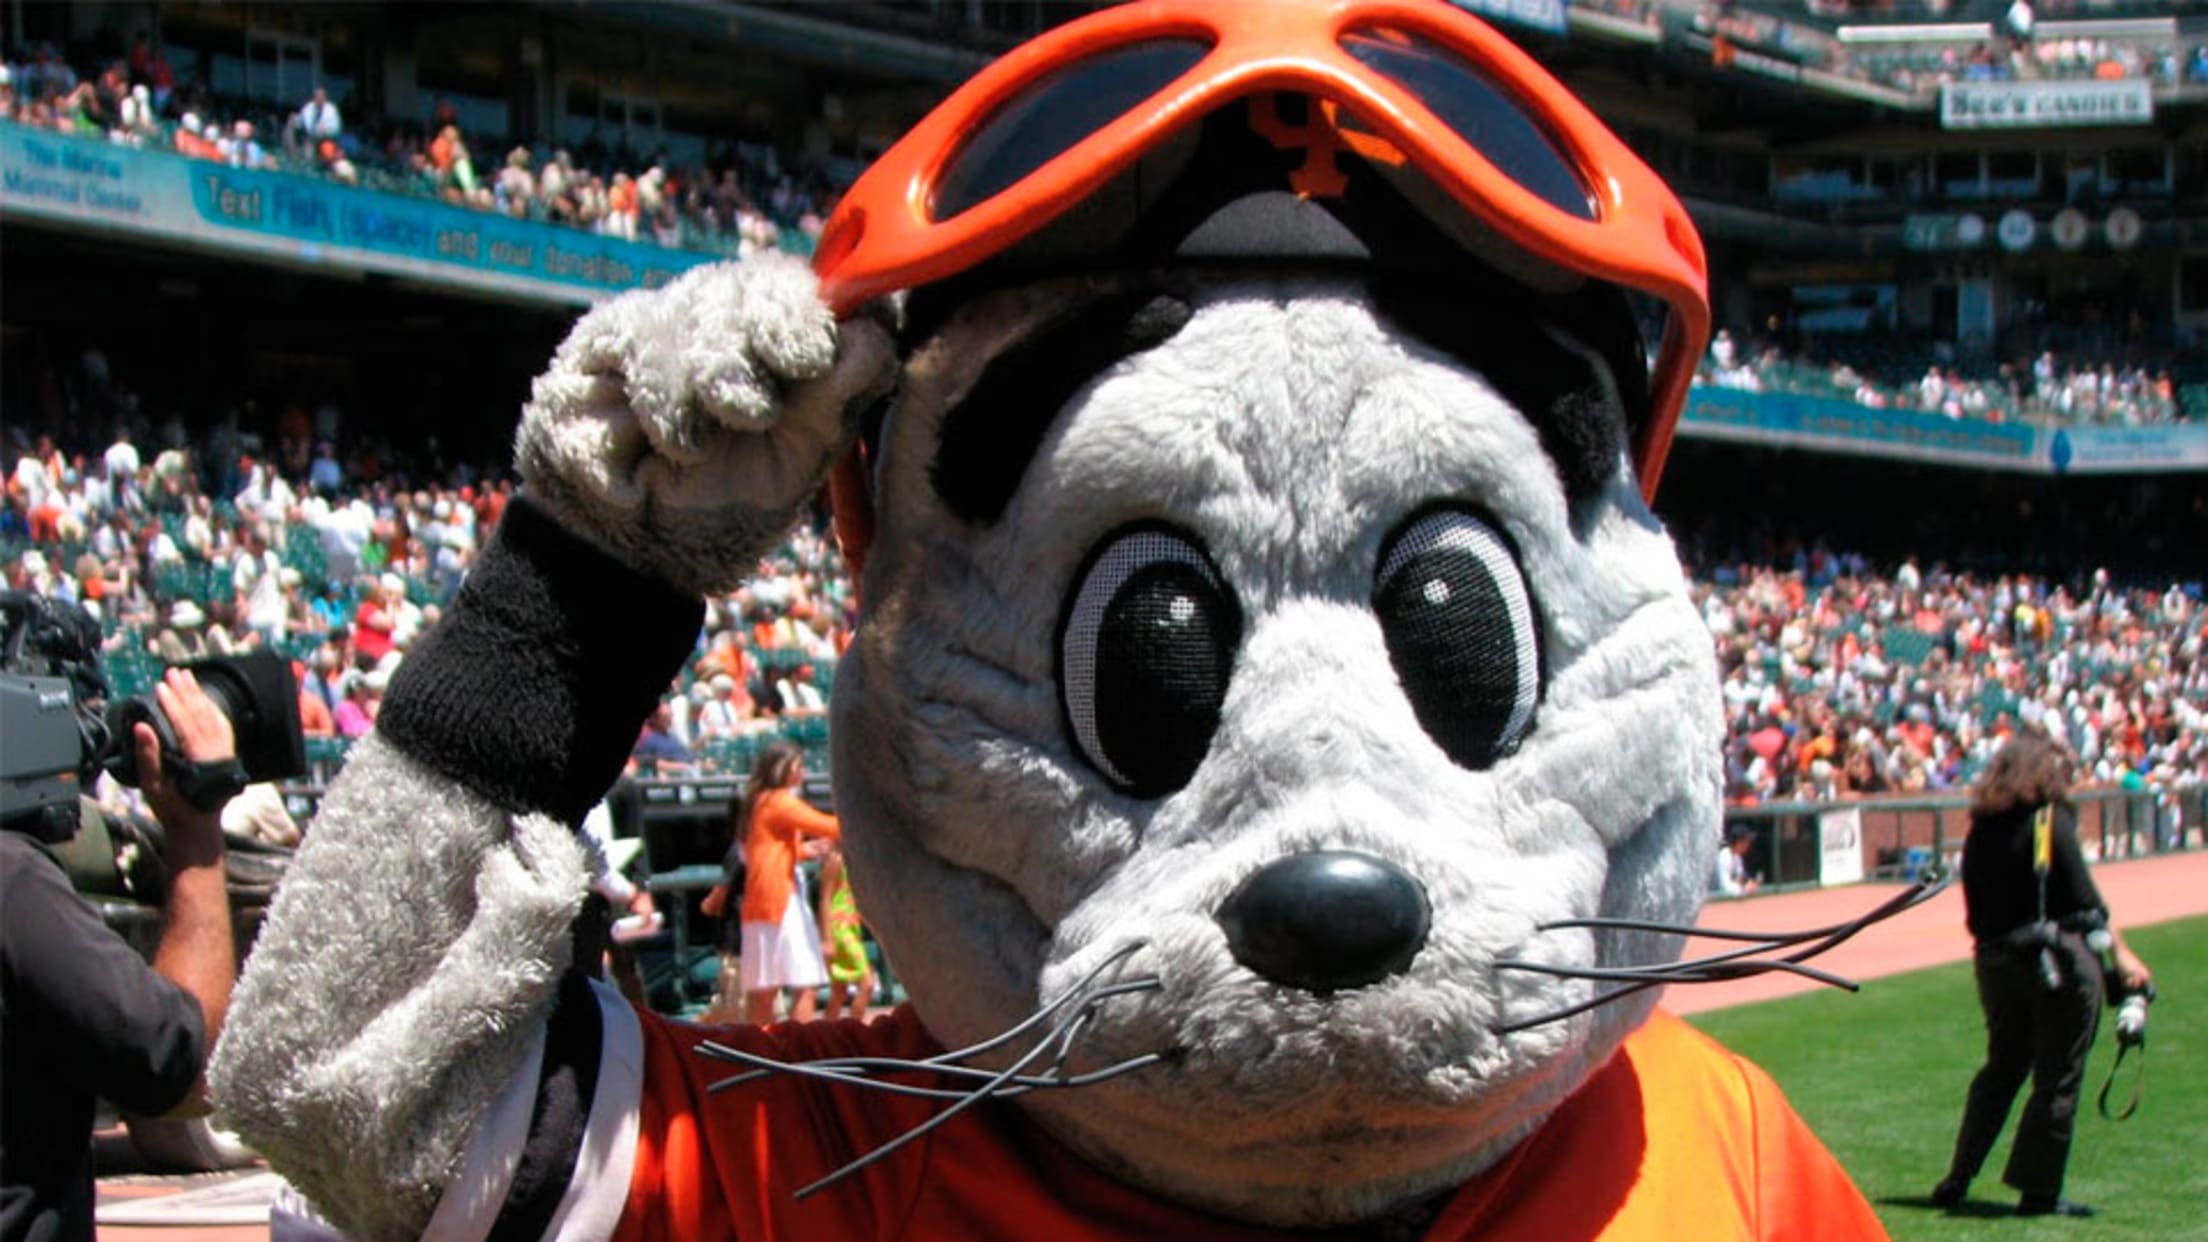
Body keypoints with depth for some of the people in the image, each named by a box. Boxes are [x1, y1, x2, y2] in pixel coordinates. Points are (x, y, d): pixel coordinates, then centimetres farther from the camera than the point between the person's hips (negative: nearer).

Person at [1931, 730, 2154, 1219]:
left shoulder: (1981, 828, 6)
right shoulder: (2050, 821, -10)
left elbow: (1976, 911, 10)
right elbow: (2085, 899, -12)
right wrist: (2121, 953, -7)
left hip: (1996, 961, 6)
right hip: (2060, 960, -6)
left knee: (2001, 1069, 19)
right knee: (2058, 1080, 3)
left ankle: (1958, 1178, 16)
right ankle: (2039, 1192, 5)